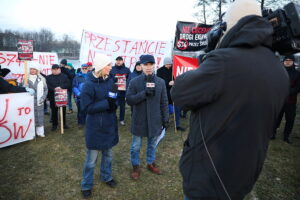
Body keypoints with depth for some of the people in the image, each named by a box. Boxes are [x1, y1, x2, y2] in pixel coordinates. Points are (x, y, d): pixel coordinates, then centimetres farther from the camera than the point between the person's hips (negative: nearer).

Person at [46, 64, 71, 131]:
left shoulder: (64, 76, 8)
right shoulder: (48, 77, 8)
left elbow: (68, 84, -4)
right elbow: (47, 86, -3)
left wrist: (61, 87, -18)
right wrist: (54, 89, -18)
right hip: (53, 97, 0)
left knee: (63, 110, 8)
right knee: (54, 111, 5)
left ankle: (64, 123, 21)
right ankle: (54, 124, 17)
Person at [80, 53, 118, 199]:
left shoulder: (110, 80, 0)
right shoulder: (89, 84, -18)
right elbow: (86, 107, -18)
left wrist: (113, 104, -11)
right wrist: (107, 103, -23)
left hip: (109, 124, 6)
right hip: (95, 127, -6)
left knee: (108, 154, 21)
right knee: (92, 158, 9)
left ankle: (106, 176, 44)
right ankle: (86, 185, 31)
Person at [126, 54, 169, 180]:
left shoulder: (161, 82, -1)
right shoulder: (134, 82, -8)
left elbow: (164, 102, 3)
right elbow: (129, 100, -13)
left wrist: (165, 119, 1)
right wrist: (144, 93, -24)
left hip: (154, 120, 2)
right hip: (139, 121, -2)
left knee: (152, 145, 20)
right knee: (136, 146, 13)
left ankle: (151, 163, 42)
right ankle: (135, 167, 34)